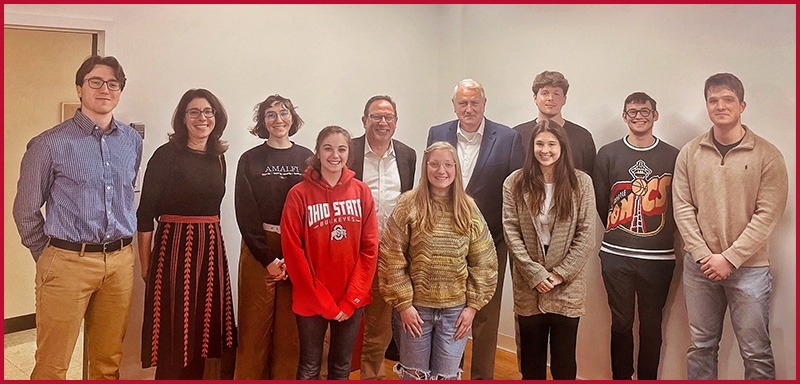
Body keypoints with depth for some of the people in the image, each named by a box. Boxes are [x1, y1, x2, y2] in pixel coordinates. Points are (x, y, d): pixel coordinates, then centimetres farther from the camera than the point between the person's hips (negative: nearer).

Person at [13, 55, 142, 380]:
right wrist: (47, 257, 5)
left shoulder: (132, 141, 8)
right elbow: (26, 211, 2)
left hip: (120, 261, 4)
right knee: (52, 365, 3)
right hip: (68, 262, -4)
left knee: (108, 361, 13)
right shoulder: (50, 144, -5)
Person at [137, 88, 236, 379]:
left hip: (210, 247, 6)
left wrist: (210, 239, 13)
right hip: (175, 248, -6)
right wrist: (145, 264, -10)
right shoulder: (167, 155, -7)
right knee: (175, 334, 1)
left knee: (201, 330, 12)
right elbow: (145, 213, -8)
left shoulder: (217, 159, 11)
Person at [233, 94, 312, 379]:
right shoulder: (250, 160, 4)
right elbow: (246, 214, -1)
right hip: (259, 250, -1)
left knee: (290, 330, 5)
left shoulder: (307, 159, 6)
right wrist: (269, 259, -9)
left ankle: (286, 378, 19)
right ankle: (249, 378, 17)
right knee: (255, 327, 3)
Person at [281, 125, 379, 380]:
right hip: (310, 300, -2)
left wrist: (351, 299, -8)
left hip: (352, 300, 2)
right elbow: (293, 252, -10)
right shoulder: (299, 194, -8)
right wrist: (323, 302, -11)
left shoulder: (361, 192, -1)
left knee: (341, 367, 17)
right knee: (309, 368, 13)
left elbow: (369, 248, -1)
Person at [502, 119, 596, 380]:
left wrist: (559, 274, -8)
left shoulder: (581, 183, 0)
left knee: (564, 362, 7)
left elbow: (586, 236, -2)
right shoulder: (514, 183, 1)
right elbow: (511, 233, -3)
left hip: (567, 287, 0)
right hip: (528, 288, 1)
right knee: (531, 361, 11)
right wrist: (535, 274, -10)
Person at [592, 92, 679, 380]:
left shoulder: (673, 156, 4)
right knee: (621, 323, 8)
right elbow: (600, 202, 9)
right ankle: (621, 377, 23)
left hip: (659, 257, 0)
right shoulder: (608, 154, 5)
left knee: (652, 326, 7)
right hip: (616, 256, 0)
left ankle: (648, 379, 22)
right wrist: (619, 231, 9)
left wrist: (662, 235, 3)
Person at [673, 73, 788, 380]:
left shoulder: (767, 155, -5)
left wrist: (729, 258, -14)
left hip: (749, 267, -2)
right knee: (701, 346, 13)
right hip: (699, 265, 3)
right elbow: (682, 208, 0)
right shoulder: (690, 153, 3)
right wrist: (703, 255, -9)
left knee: (756, 352, 5)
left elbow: (768, 215, -9)